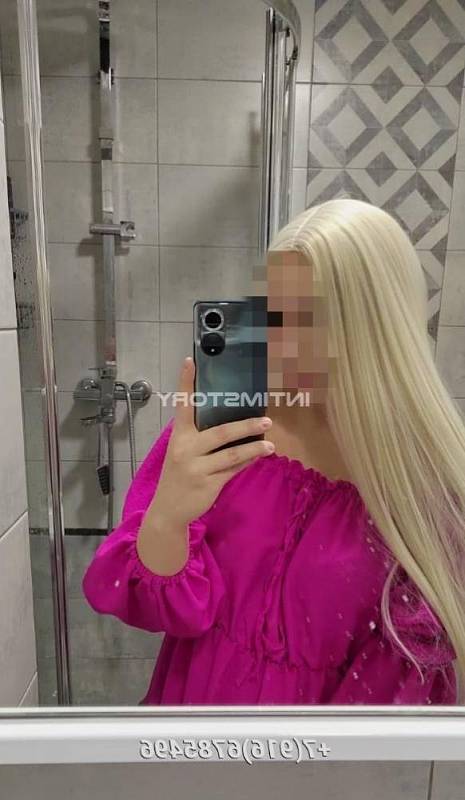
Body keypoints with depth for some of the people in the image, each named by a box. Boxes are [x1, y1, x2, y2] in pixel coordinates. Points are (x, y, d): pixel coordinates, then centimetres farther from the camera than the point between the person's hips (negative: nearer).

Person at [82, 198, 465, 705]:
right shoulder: (214, 425, -18)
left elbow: (408, 672, -13)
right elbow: (168, 608, -19)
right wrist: (166, 518, -38)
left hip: (324, 699, -1)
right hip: (194, 694, 2)